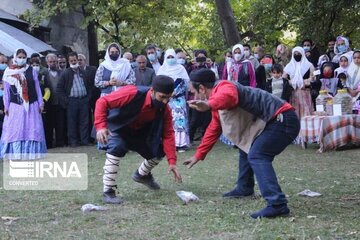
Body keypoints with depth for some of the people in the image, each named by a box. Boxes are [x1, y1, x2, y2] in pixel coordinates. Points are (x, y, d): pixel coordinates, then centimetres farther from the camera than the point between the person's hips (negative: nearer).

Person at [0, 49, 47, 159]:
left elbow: (37, 87, 7)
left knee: (32, 129, -1)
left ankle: (31, 152, 5)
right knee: (15, 130, -2)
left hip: (31, 105, 1)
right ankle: (15, 153, 3)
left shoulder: (31, 70, 4)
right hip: (15, 106, -1)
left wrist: (41, 103, 5)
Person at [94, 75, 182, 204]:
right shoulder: (133, 94, -36)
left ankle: (141, 175, 35)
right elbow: (102, 102, -33)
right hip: (117, 129, -6)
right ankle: (108, 192, -24)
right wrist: (101, 126, -46)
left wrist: (172, 161, -24)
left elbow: (168, 134, -15)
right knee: (117, 147, -34)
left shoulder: (164, 109, -18)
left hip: (138, 133, 6)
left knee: (159, 151, 2)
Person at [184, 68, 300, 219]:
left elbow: (229, 97, -43)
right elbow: (213, 130, 28)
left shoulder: (224, 88, -15)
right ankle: (244, 188, 34)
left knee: (256, 156, -22)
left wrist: (209, 105, -62)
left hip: (283, 120, -11)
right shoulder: (217, 96, 18)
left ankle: (277, 204, -31)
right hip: (274, 122, 11)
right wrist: (198, 155, 31)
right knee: (246, 148, 24)